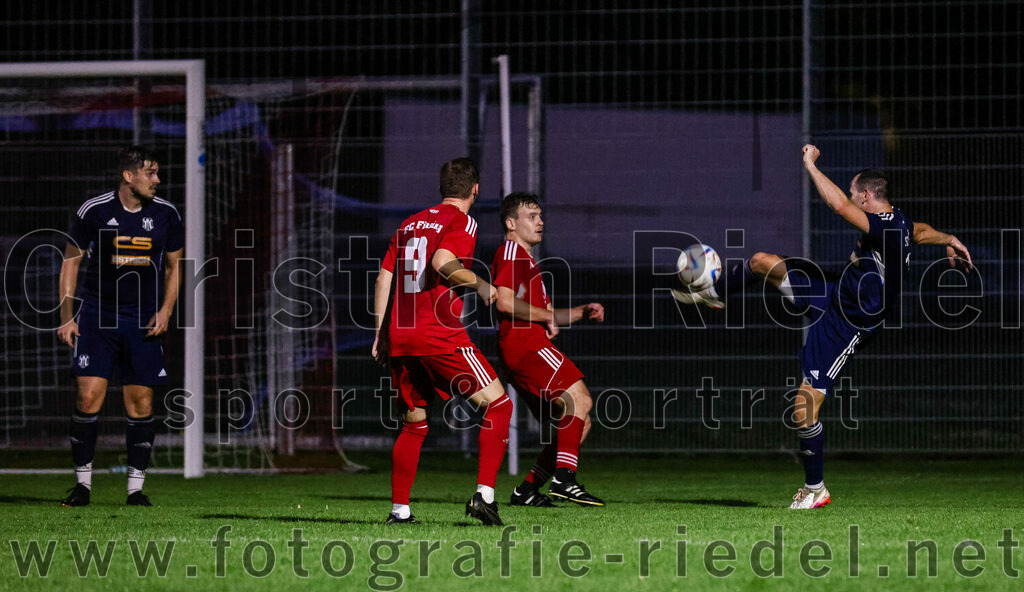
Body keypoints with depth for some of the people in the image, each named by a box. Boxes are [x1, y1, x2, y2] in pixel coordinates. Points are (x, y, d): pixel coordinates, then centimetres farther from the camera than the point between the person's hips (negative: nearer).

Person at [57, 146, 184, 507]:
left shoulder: (166, 215, 1)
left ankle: (136, 487, 7)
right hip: (97, 315, -2)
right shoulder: (93, 211, -6)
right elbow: (71, 262, 4)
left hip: (144, 321, 2)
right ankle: (82, 483, 2)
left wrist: (165, 310, -1)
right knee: (89, 396, -10)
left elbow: (173, 267, 13)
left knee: (141, 402, 0)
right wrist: (66, 317, -2)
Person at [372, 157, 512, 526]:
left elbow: (384, 277, 16)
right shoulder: (461, 222, -1)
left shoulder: (410, 224, 18)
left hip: (399, 338, 7)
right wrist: (479, 284, -6)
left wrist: (382, 333, 20)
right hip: (439, 335, -7)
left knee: (413, 423, 17)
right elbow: (442, 263, -19)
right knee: (498, 405, 0)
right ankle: (484, 494, -11)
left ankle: (399, 509, 13)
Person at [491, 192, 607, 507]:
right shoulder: (511, 251, -2)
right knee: (579, 398, -23)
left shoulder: (526, 258, 31)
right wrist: (545, 315, -8)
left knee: (579, 422, 6)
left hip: (534, 347, 10)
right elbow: (505, 302, -17)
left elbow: (546, 316, 34)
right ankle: (564, 478, -31)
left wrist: (582, 312, 18)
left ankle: (527, 489, 4)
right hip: (523, 345, -10)